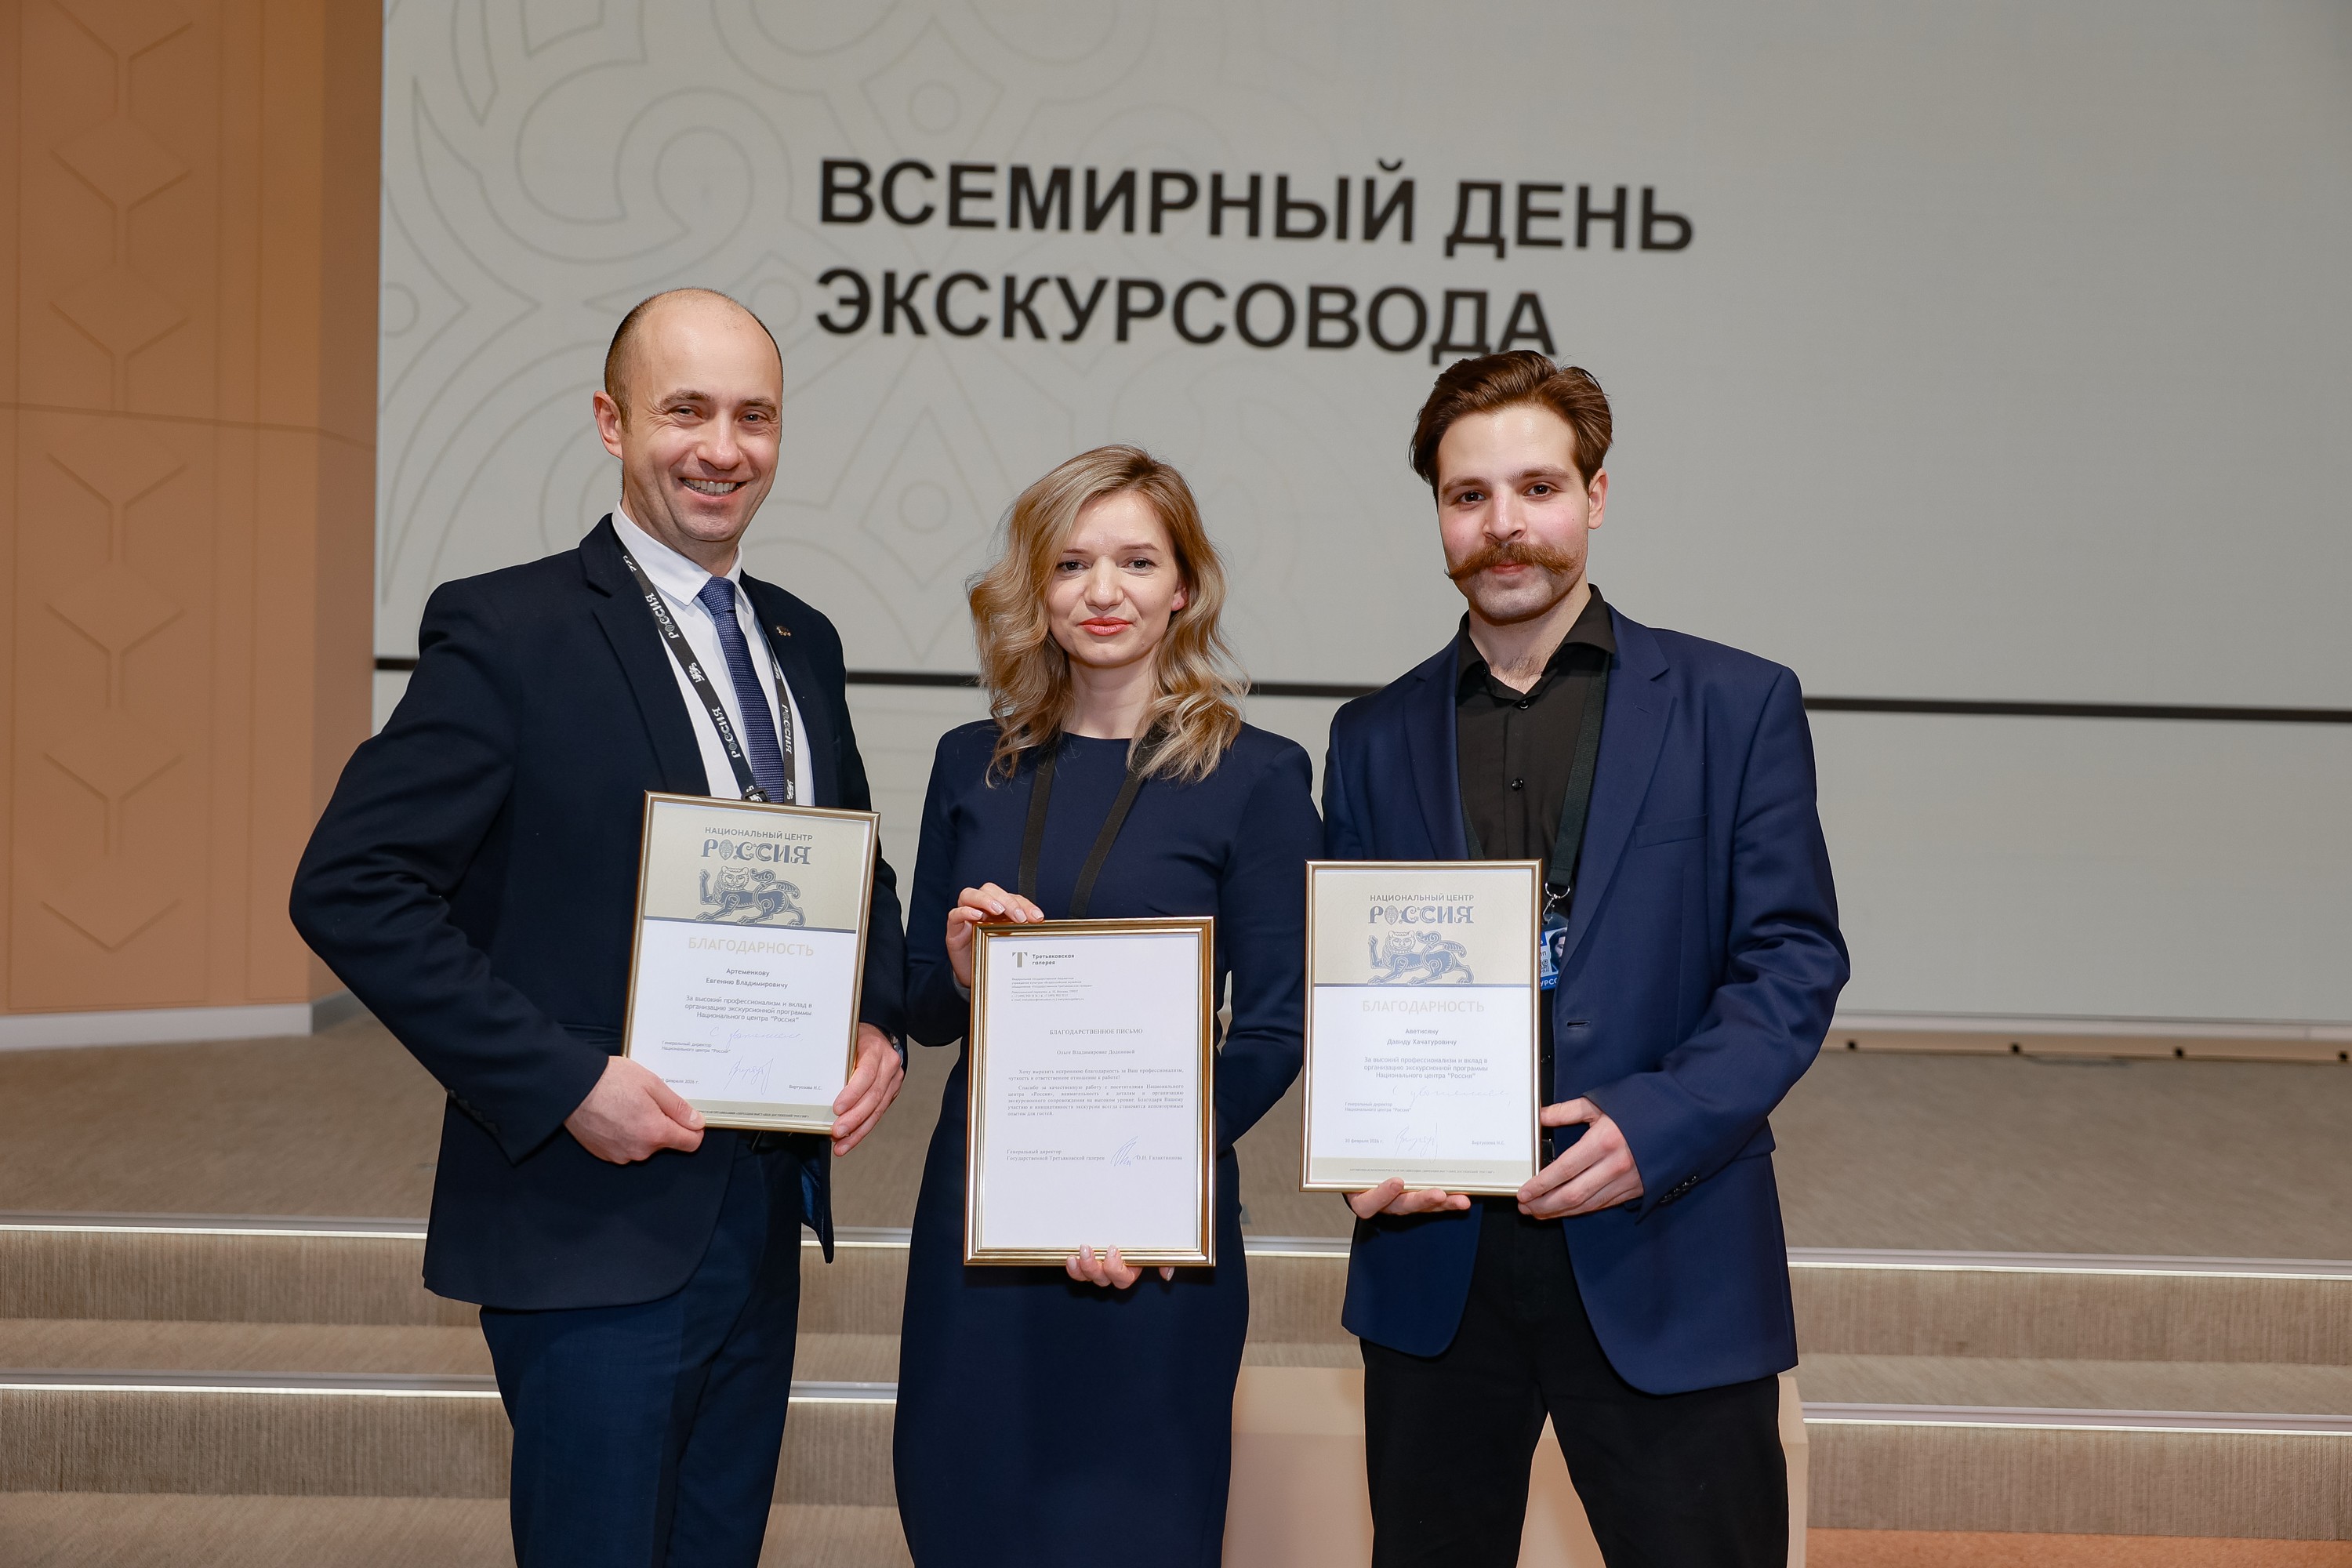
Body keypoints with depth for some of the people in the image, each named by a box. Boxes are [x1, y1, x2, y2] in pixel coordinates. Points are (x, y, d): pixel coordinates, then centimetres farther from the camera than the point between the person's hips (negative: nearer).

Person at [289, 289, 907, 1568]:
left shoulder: (801, 643, 11)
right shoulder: (506, 631, -10)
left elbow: (858, 873, 20)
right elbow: (350, 888, -15)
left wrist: (878, 1028, 0)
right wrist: (563, 1082, -20)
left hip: (766, 1210, 7)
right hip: (594, 1223, -6)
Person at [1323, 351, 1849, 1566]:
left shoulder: (1736, 706, 2)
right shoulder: (1375, 737, 11)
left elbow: (1795, 959, -3)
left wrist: (1656, 1123, -17)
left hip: (1664, 1257, -2)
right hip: (1434, 1272, 3)